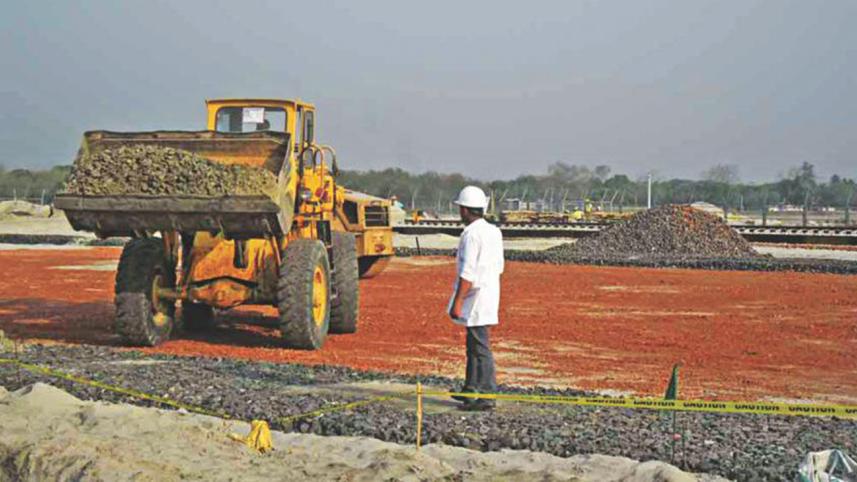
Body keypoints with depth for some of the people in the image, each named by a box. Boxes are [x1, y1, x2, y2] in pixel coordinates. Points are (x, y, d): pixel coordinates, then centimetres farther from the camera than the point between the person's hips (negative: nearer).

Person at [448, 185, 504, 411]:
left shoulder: (471, 235, -18)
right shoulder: (494, 232, 11)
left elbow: (467, 274, -21)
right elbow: (498, 266, 17)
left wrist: (457, 302, -19)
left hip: (475, 299, -9)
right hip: (490, 293, 10)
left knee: (480, 347, -6)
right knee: (474, 345, 18)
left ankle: (486, 396, -5)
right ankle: (471, 390, 28)